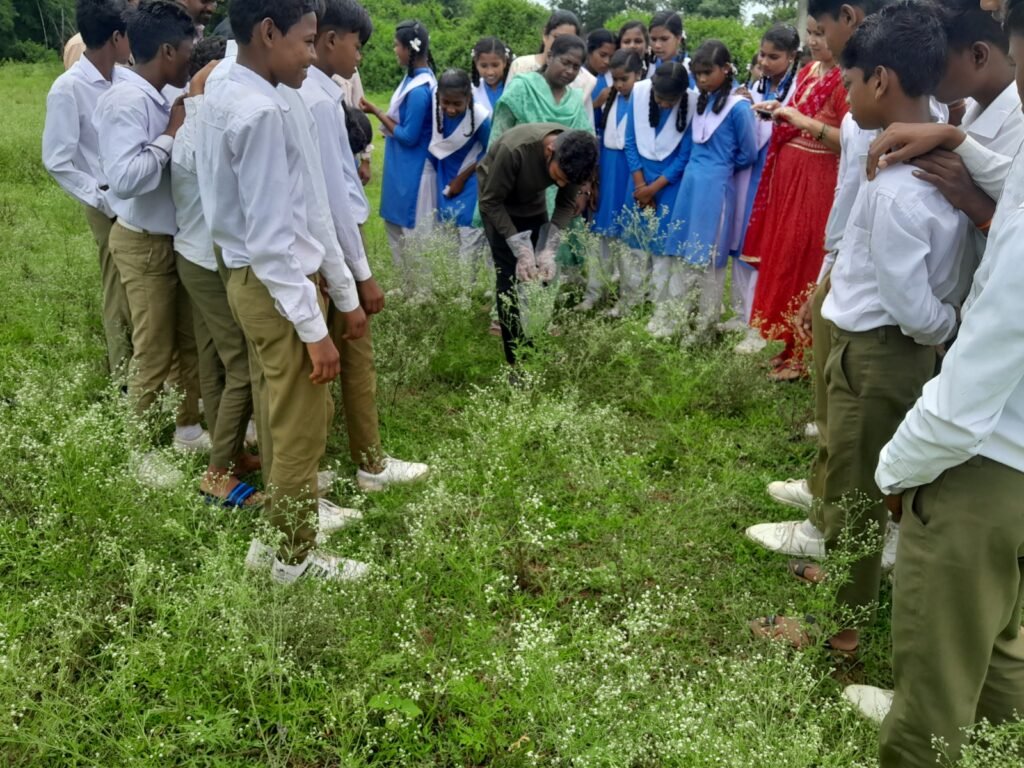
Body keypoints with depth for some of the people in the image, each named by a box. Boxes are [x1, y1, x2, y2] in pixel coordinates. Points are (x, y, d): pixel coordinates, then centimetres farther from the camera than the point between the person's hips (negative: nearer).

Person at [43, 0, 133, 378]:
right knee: (121, 295, 8)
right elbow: (57, 162, -10)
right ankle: (124, 377, 24)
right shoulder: (68, 89, -13)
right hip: (113, 206, -5)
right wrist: (105, 201, -12)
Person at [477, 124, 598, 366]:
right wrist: (521, 249, -32)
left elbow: (566, 205, -11)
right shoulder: (514, 149, -39)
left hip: (533, 203, 5)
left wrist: (549, 251, -23)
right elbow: (491, 201, -27)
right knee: (510, 277, -11)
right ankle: (517, 360, -6)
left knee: (541, 274, 2)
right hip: (498, 203, -4)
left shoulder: (575, 155, -24)